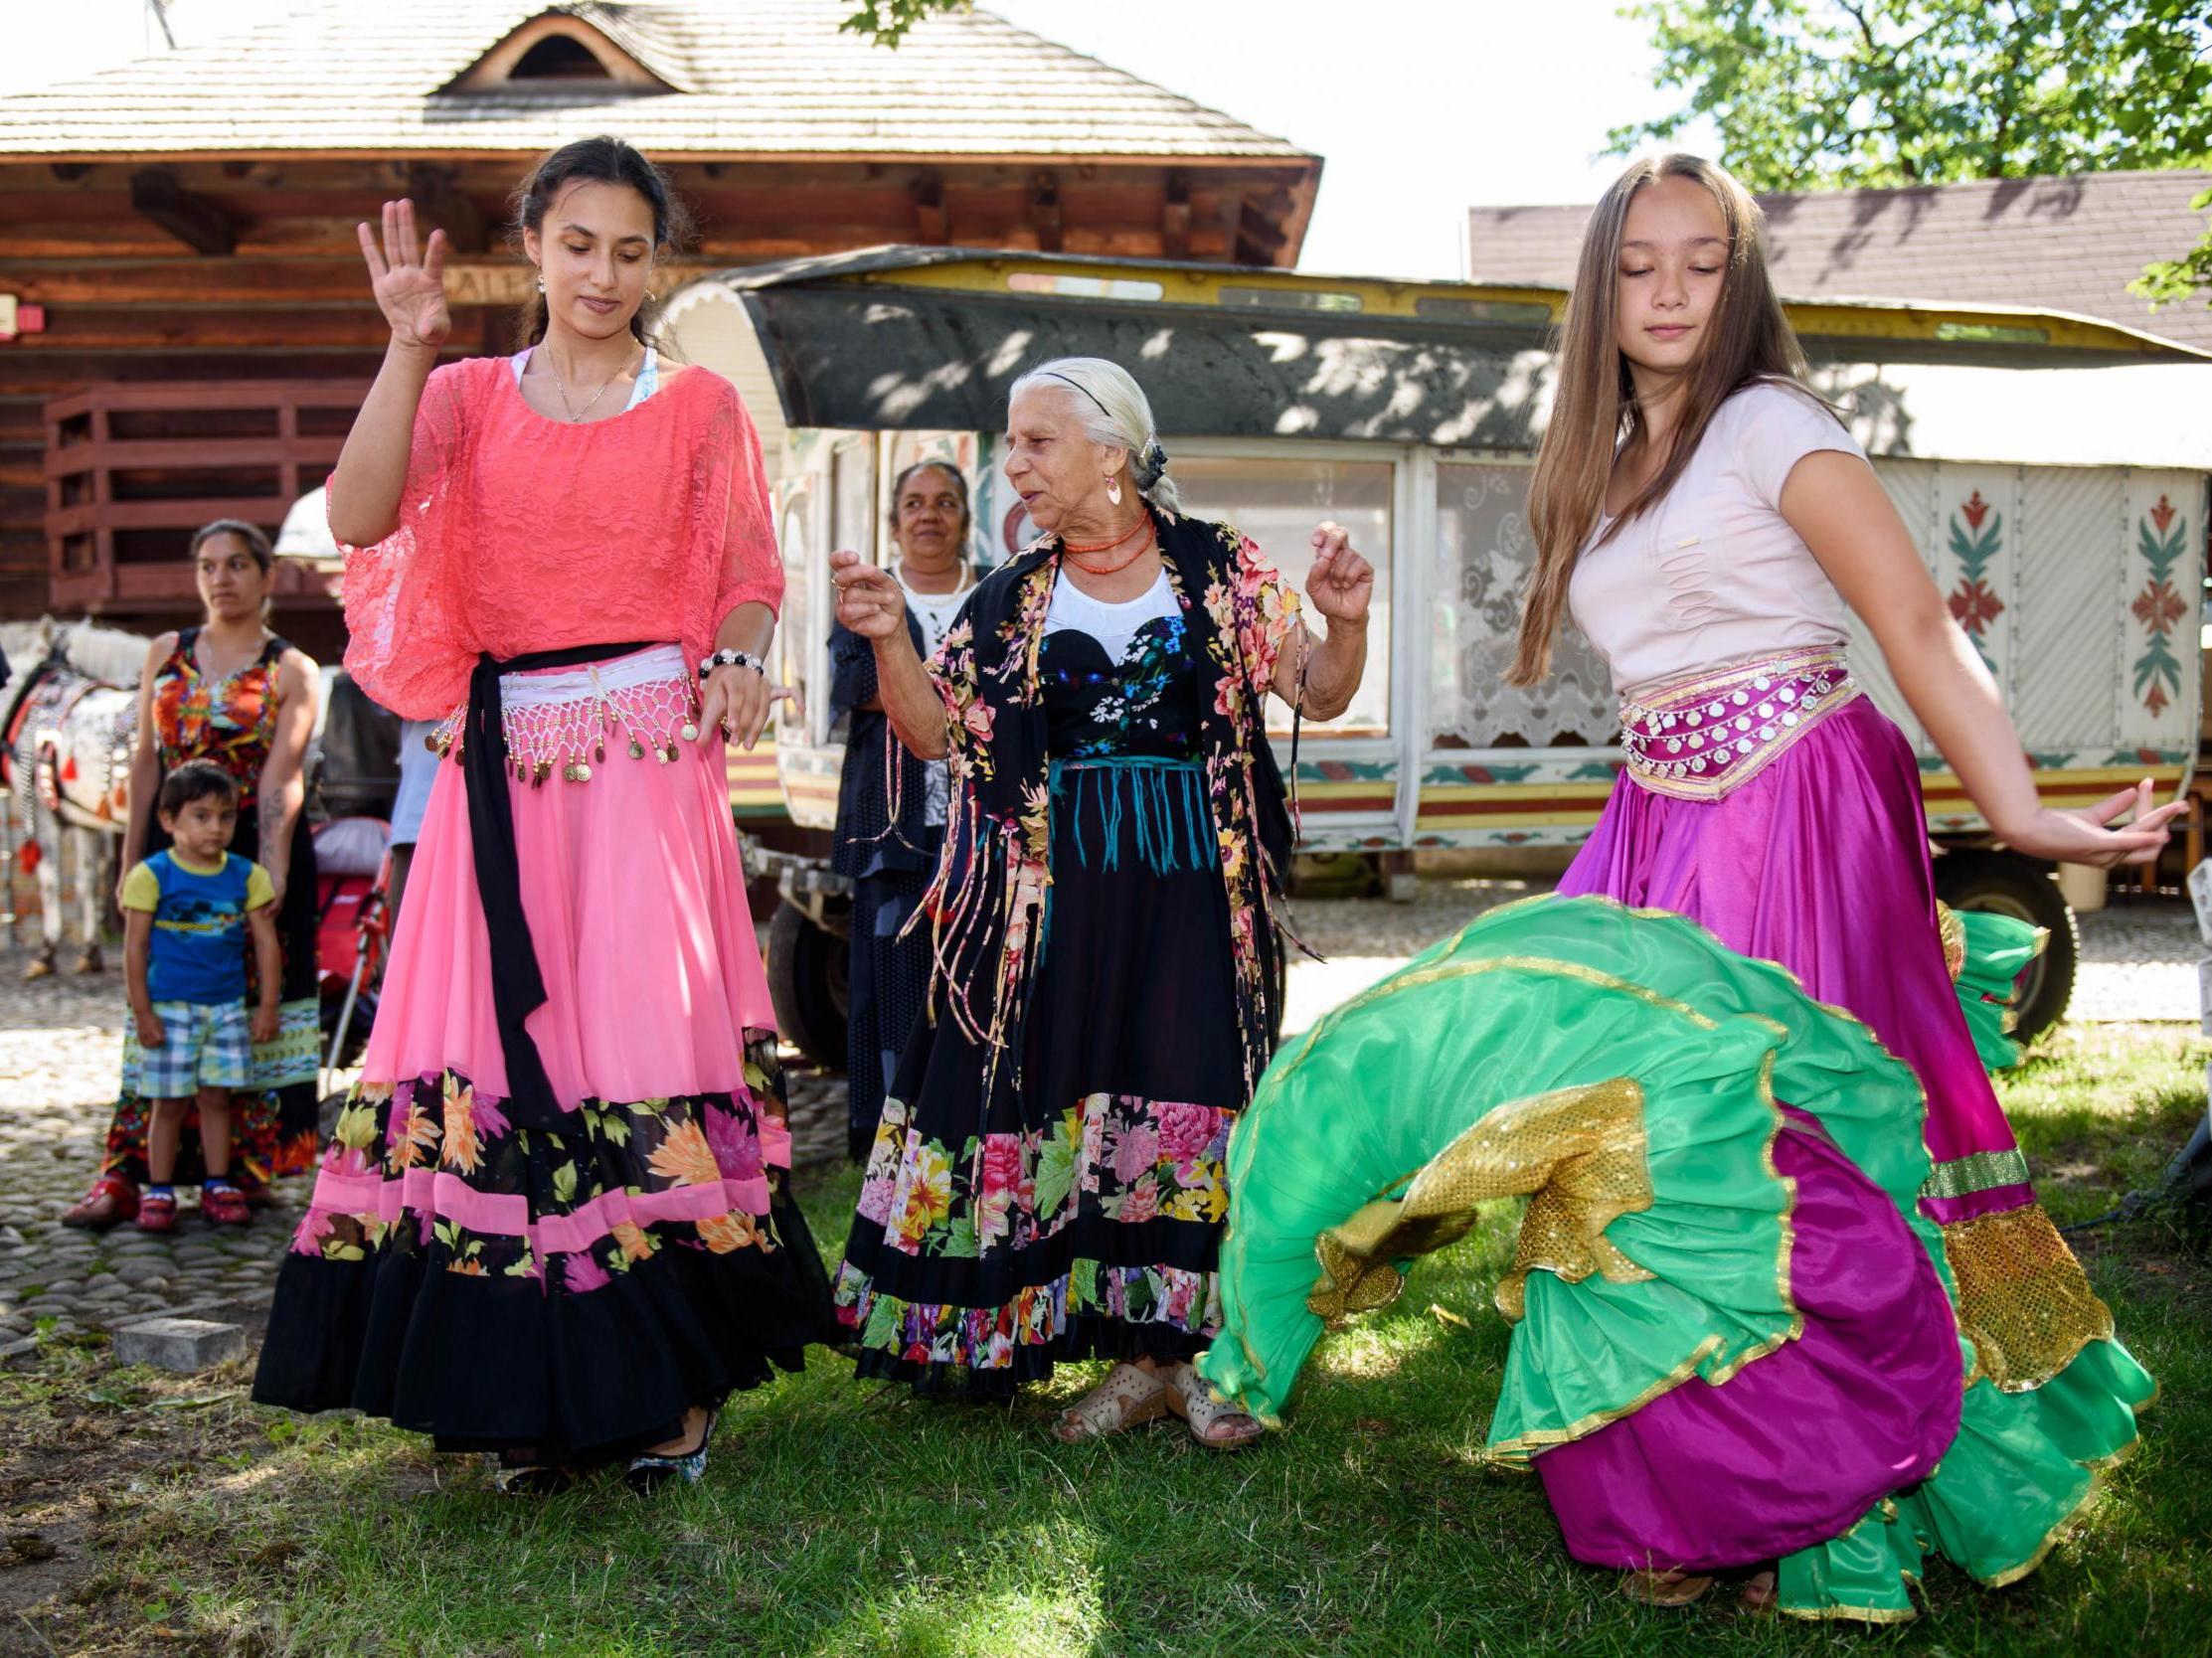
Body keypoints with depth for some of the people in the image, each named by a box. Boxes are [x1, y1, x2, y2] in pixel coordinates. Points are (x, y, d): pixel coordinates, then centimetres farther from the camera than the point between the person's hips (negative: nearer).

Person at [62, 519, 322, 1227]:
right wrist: (131, 862, 5)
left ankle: (248, 1169, 7)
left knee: (255, 1006, -1)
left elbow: (282, 777, -10)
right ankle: (126, 1175, 2)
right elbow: (146, 762, 11)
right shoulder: (166, 653, 12)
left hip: (259, 850, -2)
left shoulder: (293, 672, 2)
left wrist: (270, 871, -21)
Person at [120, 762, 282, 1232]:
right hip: (170, 1009, -3)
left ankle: (218, 1187, 14)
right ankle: (159, 1192, 11)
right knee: (170, 1102, 2)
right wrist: (142, 1012, -7)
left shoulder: (247, 876, 4)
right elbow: (135, 947, -4)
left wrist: (268, 1006, 3)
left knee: (216, 1097, 6)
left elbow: (266, 942, 6)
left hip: (228, 1007, 3)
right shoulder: (152, 875, -5)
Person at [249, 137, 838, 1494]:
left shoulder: (702, 406, 9)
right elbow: (360, 517, -5)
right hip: (504, 758, 2)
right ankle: (535, 1390, 11)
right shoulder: (469, 398, 11)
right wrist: (409, 349, -9)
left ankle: (675, 1385, 3)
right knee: (505, 1043, 0)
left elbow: (751, 576, 10)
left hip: (651, 752, -2)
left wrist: (736, 661, -10)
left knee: (649, 1033, -6)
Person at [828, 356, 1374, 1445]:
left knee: (1198, 1100, -3)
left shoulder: (1217, 570, 3)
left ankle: (1211, 1349, 13)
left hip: (1194, 888, -2)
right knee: (1079, 1104, 0)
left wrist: (1344, 624, -13)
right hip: (1059, 895, 2)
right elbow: (935, 734, 8)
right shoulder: (1011, 600, 8)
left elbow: (1317, 696, 6)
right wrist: (889, 640, -7)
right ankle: (1139, 1353, 14)